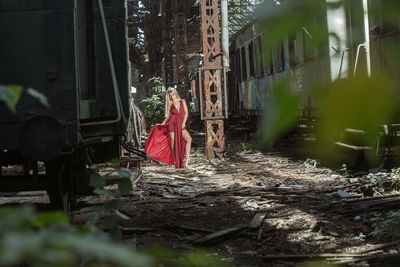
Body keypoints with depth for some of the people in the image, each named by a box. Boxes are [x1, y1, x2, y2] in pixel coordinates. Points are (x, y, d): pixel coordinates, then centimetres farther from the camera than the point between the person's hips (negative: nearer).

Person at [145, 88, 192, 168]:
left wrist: (183, 123, -4)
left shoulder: (182, 102, 5)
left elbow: (186, 113, 6)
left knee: (189, 139, -19)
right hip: (172, 124, -1)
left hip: (181, 125, 1)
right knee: (173, 142, -5)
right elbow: (167, 117, 11)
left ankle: (186, 158, -18)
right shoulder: (170, 104, 4)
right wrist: (162, 124, 5)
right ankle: (176, 162, 1)